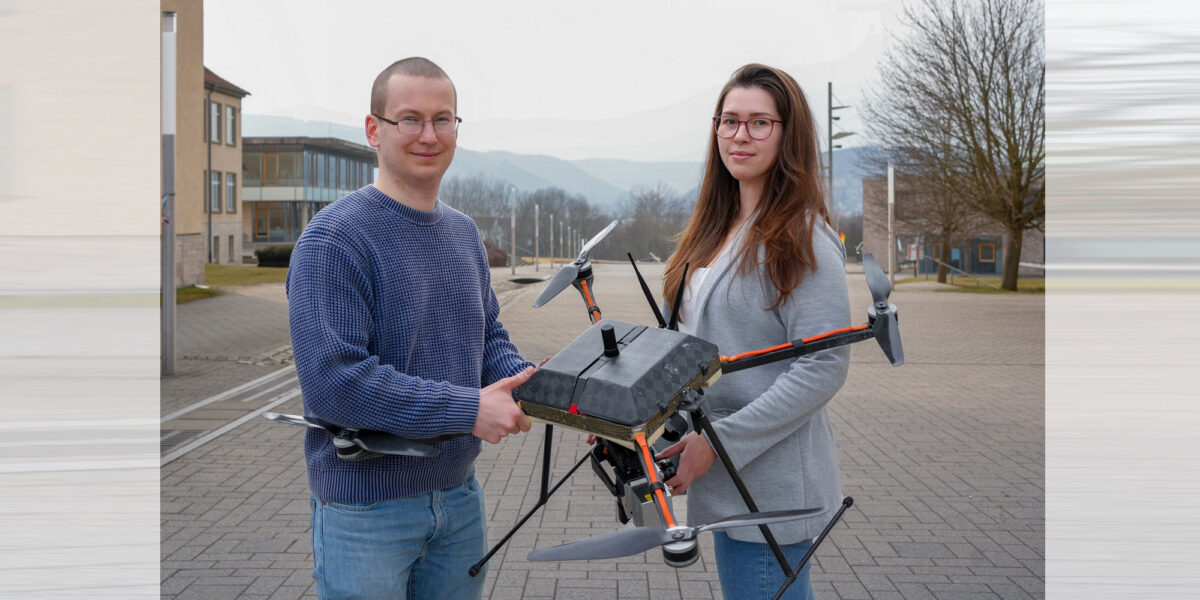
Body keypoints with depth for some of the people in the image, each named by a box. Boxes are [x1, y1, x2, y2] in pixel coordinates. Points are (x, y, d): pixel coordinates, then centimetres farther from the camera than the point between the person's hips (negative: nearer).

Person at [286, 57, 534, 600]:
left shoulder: (463, 232, 9)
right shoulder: (334, 237, -17)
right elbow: (331, 380, -25)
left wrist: (526, 381, -7)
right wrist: (469, 409, -23)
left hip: (459, 493, 7)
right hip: (366, 508, -7)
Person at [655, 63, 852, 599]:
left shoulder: (802, 237, -14)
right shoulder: (717, 229, 12)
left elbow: (824, 367, -21)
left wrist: (719, 440, -21)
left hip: (771, 482, -8)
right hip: (726, 481, 8)